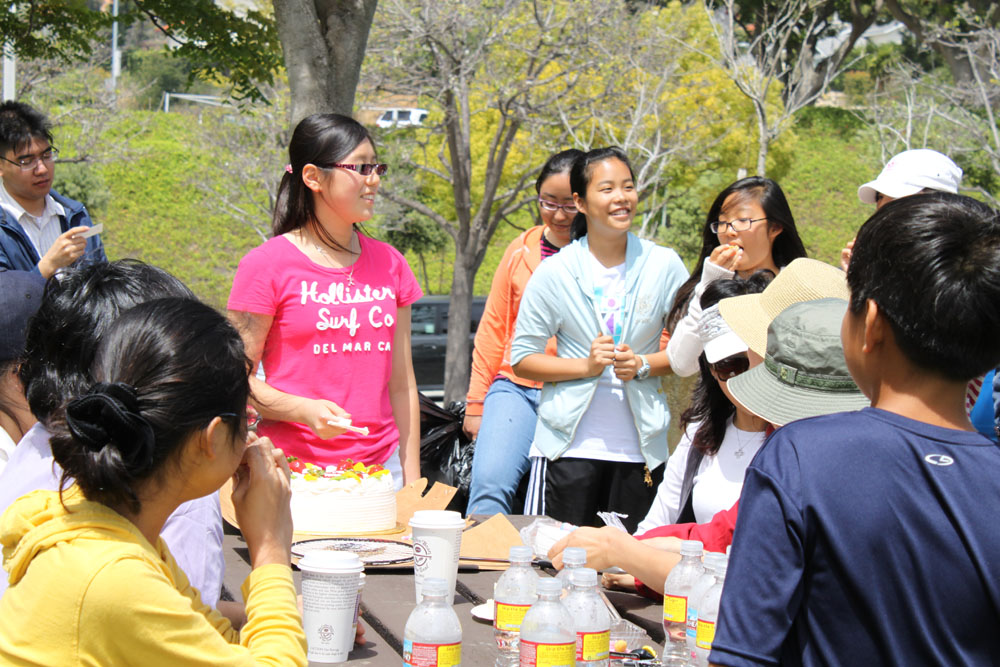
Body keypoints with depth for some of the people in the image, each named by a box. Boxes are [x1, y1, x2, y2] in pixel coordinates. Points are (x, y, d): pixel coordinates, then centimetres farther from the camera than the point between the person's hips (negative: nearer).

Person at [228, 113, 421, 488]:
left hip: (379, 467, 4)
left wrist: (411, 481, 10)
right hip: (295, 468, -4)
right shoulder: (267, 265, -4)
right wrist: (304, 410, -21)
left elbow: (402, 385, 13)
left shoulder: (389, 264, 10)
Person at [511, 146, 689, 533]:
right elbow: (522, 359, 2)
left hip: (640, 450, 1)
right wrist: (586, 365, -12)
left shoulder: (663, 265, 2)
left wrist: (644, 365, -9)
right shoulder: (554, 272, 0)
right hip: (568, 445, -1)